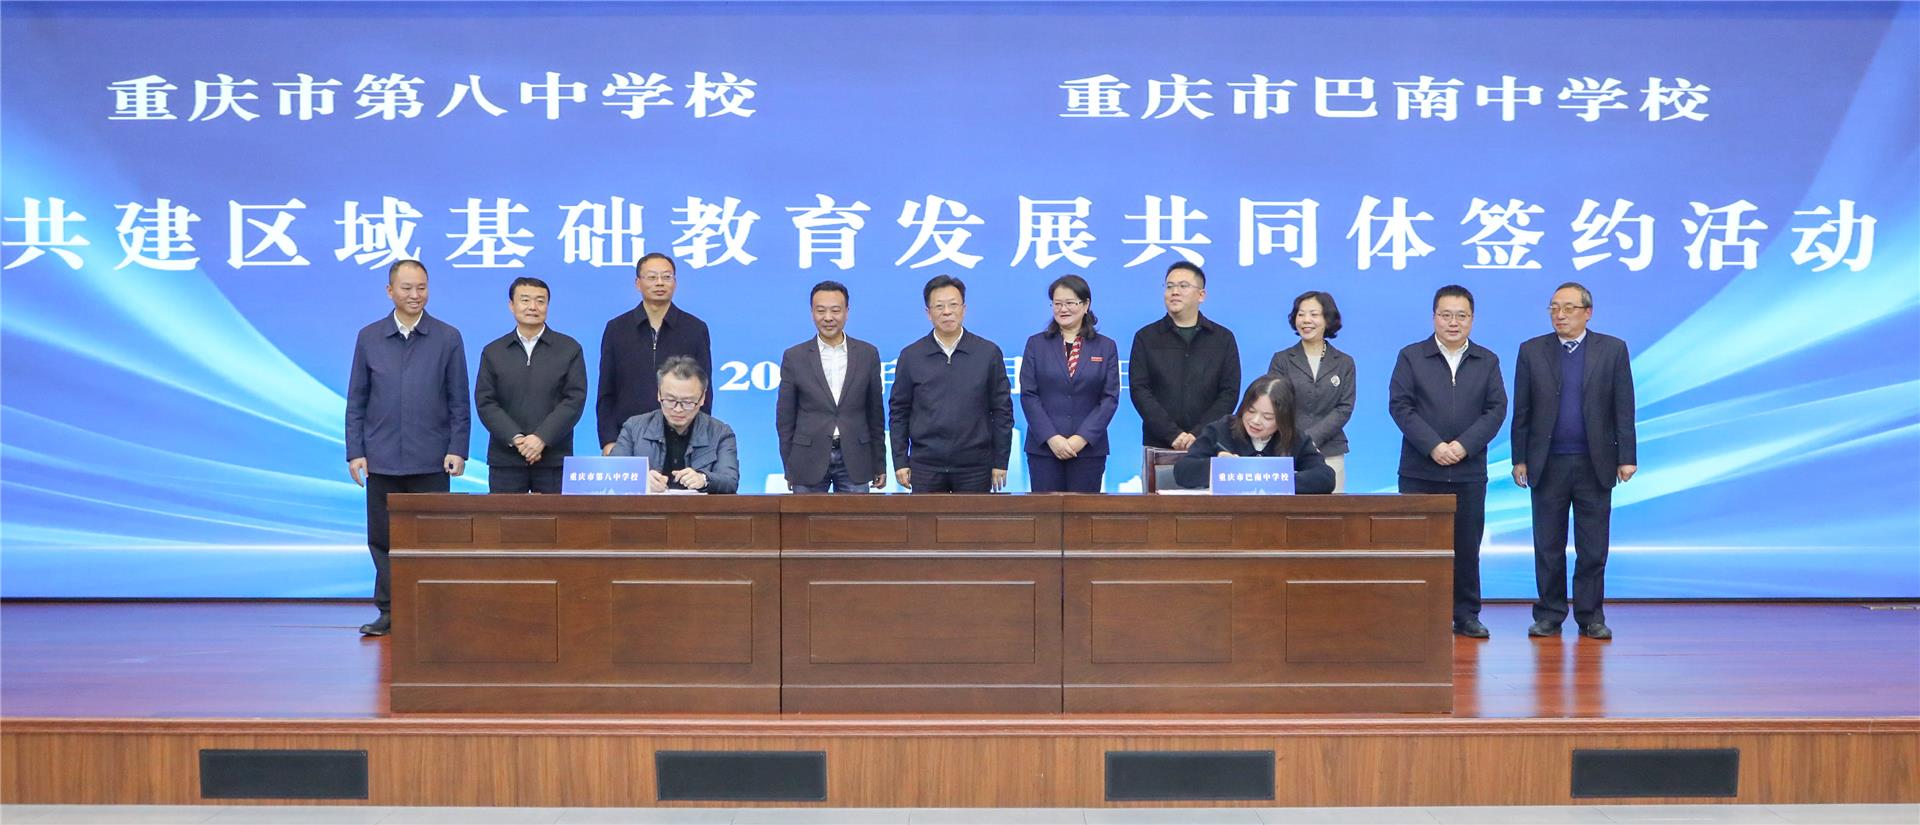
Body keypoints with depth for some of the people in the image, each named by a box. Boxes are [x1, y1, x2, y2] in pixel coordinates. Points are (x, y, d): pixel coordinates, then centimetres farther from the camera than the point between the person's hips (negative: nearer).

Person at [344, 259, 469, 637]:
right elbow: (356, 401, 8)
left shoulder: (448, 338, 3)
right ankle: (389, 611, 13)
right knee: (382, 539, 5)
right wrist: (355, 451, 1)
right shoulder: (369, 338, 7)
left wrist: (458, 450, -5)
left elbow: (459, 401, 3)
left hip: (430, 462, -2)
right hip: (382, 460, 2)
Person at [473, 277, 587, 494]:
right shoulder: (492, 352, 10)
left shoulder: (570, 349, 6)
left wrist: (542, 438, -14)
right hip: (505, 460, 1)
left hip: (554, 458, -1)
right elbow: (485, 403, 2)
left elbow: (575, 399, -3)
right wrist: (516, 439, -12)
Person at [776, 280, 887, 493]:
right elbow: (785, 417, 5)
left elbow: (875, 413, 9)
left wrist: (880, 465, 8)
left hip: (854, 460, 1)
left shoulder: (868, 354, 5)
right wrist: (789, 468, 3)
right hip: (809, 460, -1)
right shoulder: (794, 357, 2)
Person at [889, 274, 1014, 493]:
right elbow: (898, 412, 7)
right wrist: (900, 461, 2)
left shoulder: (989, 353, 2)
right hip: (925, 466, 1)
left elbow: (1002, 410, 4)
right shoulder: (910, 356, 4)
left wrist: (1000, 462, 1)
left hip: (975, 466, 0)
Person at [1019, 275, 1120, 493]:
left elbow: (1110, 398, 1)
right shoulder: (1036, 344, 7)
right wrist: (1051, 437, -11)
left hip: (1089, 448, 0)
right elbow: (1028, 395, 1)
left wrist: (1082, 438, -10)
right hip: (1043, 448, 0)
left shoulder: (1106, 347, 8)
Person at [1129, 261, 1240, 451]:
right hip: (1158, 446, 0)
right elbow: (1139, 390, -2)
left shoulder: (1224, 338, 8)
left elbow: (1229, 393, 1)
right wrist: (1172, 434, -14)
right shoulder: (1146, 337, 6)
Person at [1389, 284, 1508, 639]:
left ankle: (1466, 615, 13)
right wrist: (1433, 446, -14)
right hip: (1419, 471, -1)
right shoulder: (1411, 356, 3)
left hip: (1469, 472, 2)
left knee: (1467, 545, 5)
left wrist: (1464, 445, -12)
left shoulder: (1487, 361, 9)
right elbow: (1400, 405, -4)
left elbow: (1496, 408, 2)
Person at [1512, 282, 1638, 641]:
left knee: (1593, 548, 4)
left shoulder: (1613, 349, 3)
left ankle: (1590, 617, 13)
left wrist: (1627, 457, -5)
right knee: (1548, 547, 5)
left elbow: (1624, 408, 1)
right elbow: (1521, 411, 4)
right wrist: (1520, 459, 0)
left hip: (1595, 464, -1)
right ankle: (1549, 616, 13)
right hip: (1547, 464, 1)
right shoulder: (1532, 350, 5)